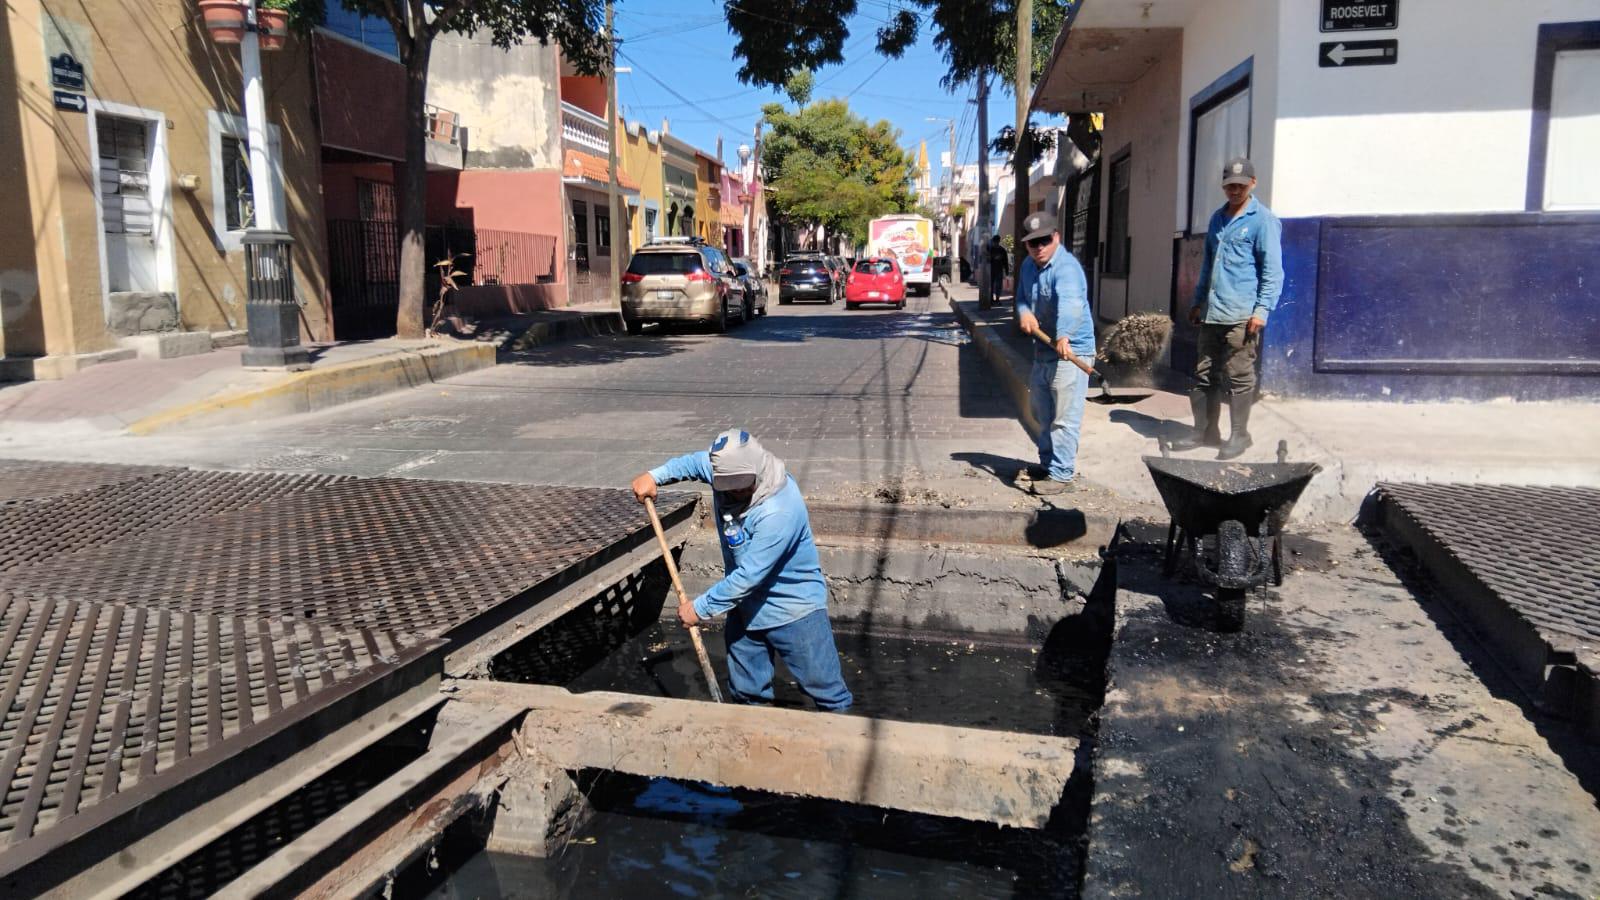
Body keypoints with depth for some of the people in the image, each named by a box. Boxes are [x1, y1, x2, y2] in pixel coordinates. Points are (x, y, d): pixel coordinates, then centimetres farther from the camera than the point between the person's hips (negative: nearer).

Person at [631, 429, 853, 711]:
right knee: (747, 692, 17)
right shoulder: (727, 475, -10)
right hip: (746, 607, 7)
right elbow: (695, 462, 15)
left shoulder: (780, 513, -34)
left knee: (826, 690, 0)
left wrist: (701, 608, -21)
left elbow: (748, 576, -30)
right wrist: (655, 475, 1)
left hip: (794, 610, -7)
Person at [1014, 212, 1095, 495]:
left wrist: (1064, 334, -56)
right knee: (1042, 414, 22)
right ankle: (1048, 464, 37)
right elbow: (1022, 297, 15)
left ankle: (1063, 475, -1)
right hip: (1042, 352, 9)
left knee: (1063, 418, -8)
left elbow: (1070, 302, -38)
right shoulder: (1028, 266, 7)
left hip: (1071, 351, -9)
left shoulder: (1066, 267, -21)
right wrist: (1024, 313, -10)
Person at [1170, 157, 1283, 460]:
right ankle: (1205, 431, 20)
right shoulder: (1217, 218, 18)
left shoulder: (1263, 220, -4)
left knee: (1239, 377, -2)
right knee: (1204, 375, 10)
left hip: (1242, 315, -7)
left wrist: (1262, 309, -17)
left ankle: (1239, 436, 8)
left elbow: (1273, 270, -9)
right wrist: (1198, 301, 24)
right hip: (1212, 313, 7)